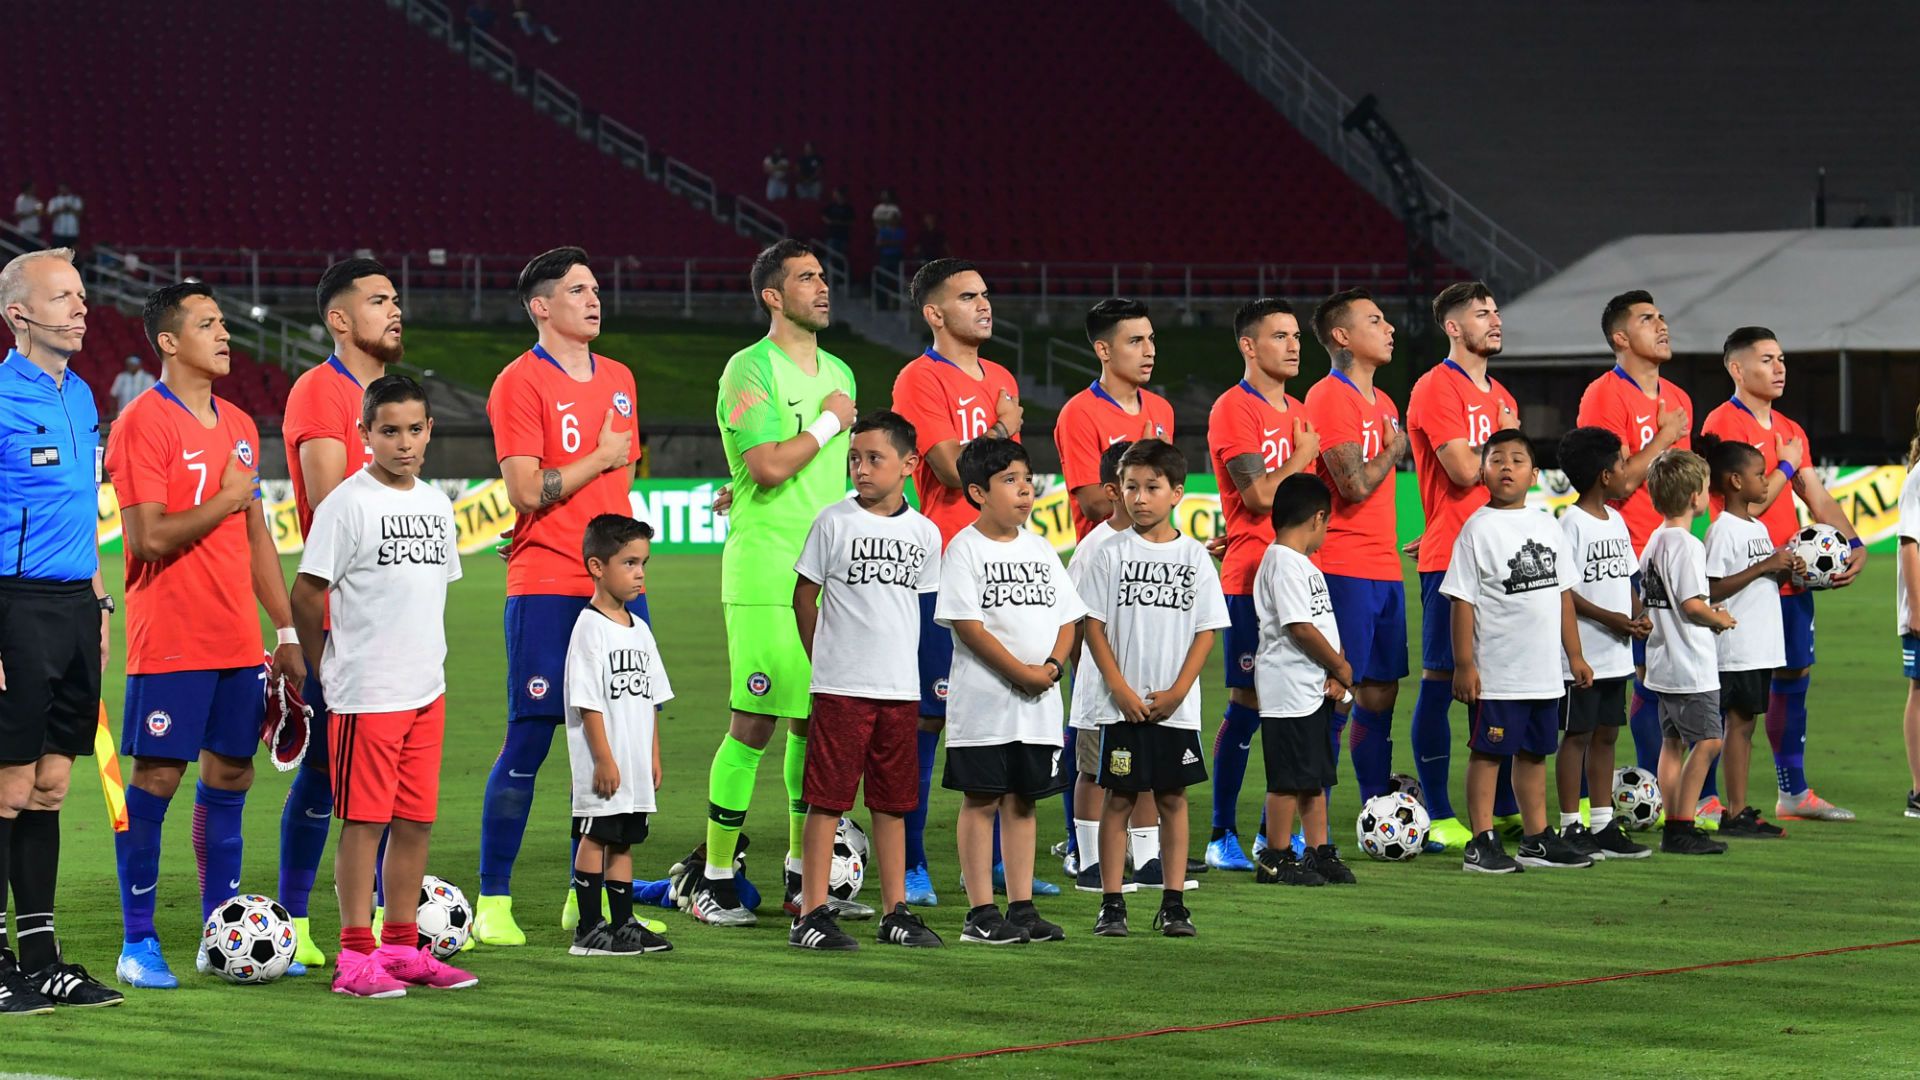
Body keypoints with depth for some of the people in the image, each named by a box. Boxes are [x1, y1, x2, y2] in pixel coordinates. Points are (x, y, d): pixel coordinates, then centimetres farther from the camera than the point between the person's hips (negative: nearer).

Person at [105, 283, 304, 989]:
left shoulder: (238, 426, 15)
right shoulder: (143, 425, -9)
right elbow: (149, 538, -18)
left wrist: (287, 630, 17)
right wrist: (226, 499, -9)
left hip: (237, 640, 7)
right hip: (169, 638, -7)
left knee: (230, 776, 8)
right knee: (155, 777, -5)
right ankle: (138, 944, 1)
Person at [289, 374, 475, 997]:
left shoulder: (436, 505, 12)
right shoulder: (347, 504, -10)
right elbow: (305, 594, -8)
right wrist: (329, 668, 2)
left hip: (426, 689, 7)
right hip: (366, 694, -7)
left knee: (416, 822, 9)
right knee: (364, 822, -4)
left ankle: (401, 946, 18)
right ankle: (355, 956, -2)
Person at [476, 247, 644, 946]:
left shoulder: (618, 379, 16)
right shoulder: (519, 383, -6)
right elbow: (526, 491, -14)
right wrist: (601, 457, -7)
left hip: (615, 582, 7)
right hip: (546, 586, -7)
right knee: (529, 739, -7)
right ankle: (493, 903, -1)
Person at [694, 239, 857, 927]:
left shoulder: (838, 374, 16)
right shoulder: (750, 370, -8)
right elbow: (769, 464, -20)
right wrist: (831, 421, -8)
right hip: (765, 577, -7)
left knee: (815, 722, 9)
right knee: (754, 723, -7)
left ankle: (803, 874, 18)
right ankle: (715, 882, -1)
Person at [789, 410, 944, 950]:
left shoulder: (924, 532, 7)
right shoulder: (835, 521, -3)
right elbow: (804, 596, 3)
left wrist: (899, 659, 13)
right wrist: (825, 659, 4)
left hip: (901, 687, 4)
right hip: (840, 685, -4)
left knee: (893, 802, 9)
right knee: (827, 798, -4)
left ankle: (895, 911, 16)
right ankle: (812, 914, -2)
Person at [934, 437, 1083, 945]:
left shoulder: (1039, 548, 13)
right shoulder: (965, 548, -5)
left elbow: (1068, 617, 12)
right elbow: (968, 625, -13)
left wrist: (1052, 666, -7)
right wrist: (1023, 673, -16)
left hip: (1040, 702, 6)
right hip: (984, 699, -6)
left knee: (1023, 800, 10)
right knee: (982, 800, -2)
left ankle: (1022, 908, 14)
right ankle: (981, 913, 1)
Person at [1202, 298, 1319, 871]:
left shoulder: (1300, 413, 16)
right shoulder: (1234, 410, -9)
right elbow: (1260, 495, -17)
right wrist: (1303, 456, -4)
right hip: (1251, 580, -7)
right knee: (1246, 705, -6)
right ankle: (1222, 836, 0)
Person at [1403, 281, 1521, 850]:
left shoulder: (1500, 397, 18)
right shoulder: (1436, 388, -8)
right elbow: (1464, 471, -18)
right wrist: (1503, 437, -1)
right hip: (1450, 561, -8)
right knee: (1441, 678, -4)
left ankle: (1505, 809, 16)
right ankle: (1438, 819, -2)